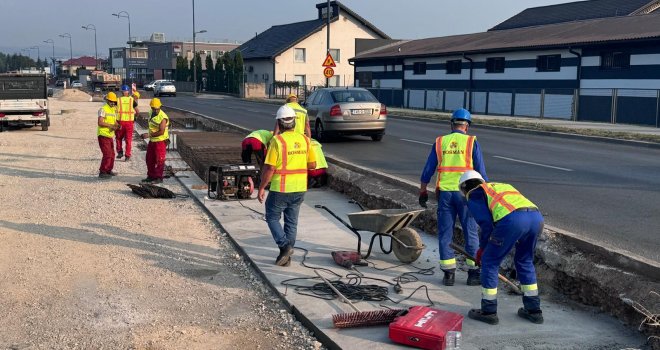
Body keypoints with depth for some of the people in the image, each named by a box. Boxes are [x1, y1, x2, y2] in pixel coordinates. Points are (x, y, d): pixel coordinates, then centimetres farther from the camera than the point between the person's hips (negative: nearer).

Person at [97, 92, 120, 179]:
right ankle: (102, 172, -5)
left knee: (112, 154, 16)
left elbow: (115, 121, 18)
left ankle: (108, 170, 30)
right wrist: (110, 125, -24)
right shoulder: (103, 109, -12)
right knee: (107, 154, -12)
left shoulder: (113, 110, 15)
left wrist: (118, 126, -4)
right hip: (103, 135, -9)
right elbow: (100, 123, -21)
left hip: (110, 135, 9)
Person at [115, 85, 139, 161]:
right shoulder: (132, 100, 0)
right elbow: (137, 111, 2)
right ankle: (127, 155, 7)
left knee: (119, 138, 20)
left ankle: (120, 152, 15)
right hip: (129, 122, 0)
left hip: (120, 121, 0)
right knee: (128, 139, 7)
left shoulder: (118, 100, -1)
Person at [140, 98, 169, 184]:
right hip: (152, 141, 9)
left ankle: (159, 178, 8)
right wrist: (148, 135, 17)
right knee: (149, 159, 15)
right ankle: (151, 176, 26)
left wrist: (149, 135, -22)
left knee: (159, 160, -1)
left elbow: (161, 132, -24)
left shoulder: (163, 117, -21)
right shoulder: (152, 113, 6)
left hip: (161, 141, -9)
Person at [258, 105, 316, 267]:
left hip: (280, 189, -5)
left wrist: (261, 188, -7)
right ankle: (286, 256, 19)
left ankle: (285, 245, -6)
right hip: (300, 189, 5)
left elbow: (269, 168, -16)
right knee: (292, 221, 14)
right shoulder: (304, 139, 1)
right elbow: (313, 164, 8)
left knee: (272, 218, 12)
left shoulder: (277, 141, -15)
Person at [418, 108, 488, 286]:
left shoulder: (439, 142, 7)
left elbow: (428, 170, 8)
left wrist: (423, 192, 16)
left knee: (445, 233, 8)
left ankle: (448, 273, 9)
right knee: (471, 233, 6)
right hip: (466, 193, -2)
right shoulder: (472, 142, 0)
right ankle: (473, 273, 9)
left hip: (445, 193, 2)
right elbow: (481, 171, -2)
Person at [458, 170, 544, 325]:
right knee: (525, 262, 26)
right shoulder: (501, 185, 38)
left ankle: (488, 312, 19)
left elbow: (486, 223, 5)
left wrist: (482, 248, 21)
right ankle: (534, 310, 31)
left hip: (512, 220, -7)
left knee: (489, 262, 12)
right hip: (536, 216, 7)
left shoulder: (473, 195, 18)